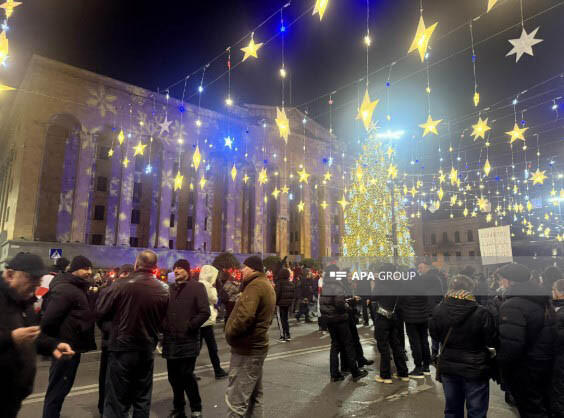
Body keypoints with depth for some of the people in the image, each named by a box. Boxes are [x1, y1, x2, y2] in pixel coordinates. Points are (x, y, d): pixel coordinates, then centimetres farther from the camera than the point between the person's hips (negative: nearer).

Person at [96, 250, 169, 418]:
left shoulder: (121, 285, -16)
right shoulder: (163, 290, -5)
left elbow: (100, 312, -9)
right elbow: (163, 320, 4)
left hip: (122, 349, -3)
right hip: (147, 350, 3)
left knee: (117, 402, 7)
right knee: (143, 400, 17)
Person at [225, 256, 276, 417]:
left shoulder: (255, 285, -19)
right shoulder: (266, 285, 14)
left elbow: (245, 316, -31)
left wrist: (230, 334, -16)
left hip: (247, 349, -10)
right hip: (256, 347, 10)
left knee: (236, 401, -3)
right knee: (254, 397, 19)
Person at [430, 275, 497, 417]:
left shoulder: (438, 310, -11)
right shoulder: (481, 313, -21)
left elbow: (434, 334, 3)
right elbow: (492, 341, -10)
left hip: (448, 367, 3)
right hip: (475, 368, -3)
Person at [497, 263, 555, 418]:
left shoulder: (512, 305, -25)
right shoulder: (544, 300, 5)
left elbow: (509, 345, -29)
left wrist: (500, 365, -13)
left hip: (525, 370, -9)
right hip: (546, 365, 9)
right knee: (542, 405, 24)